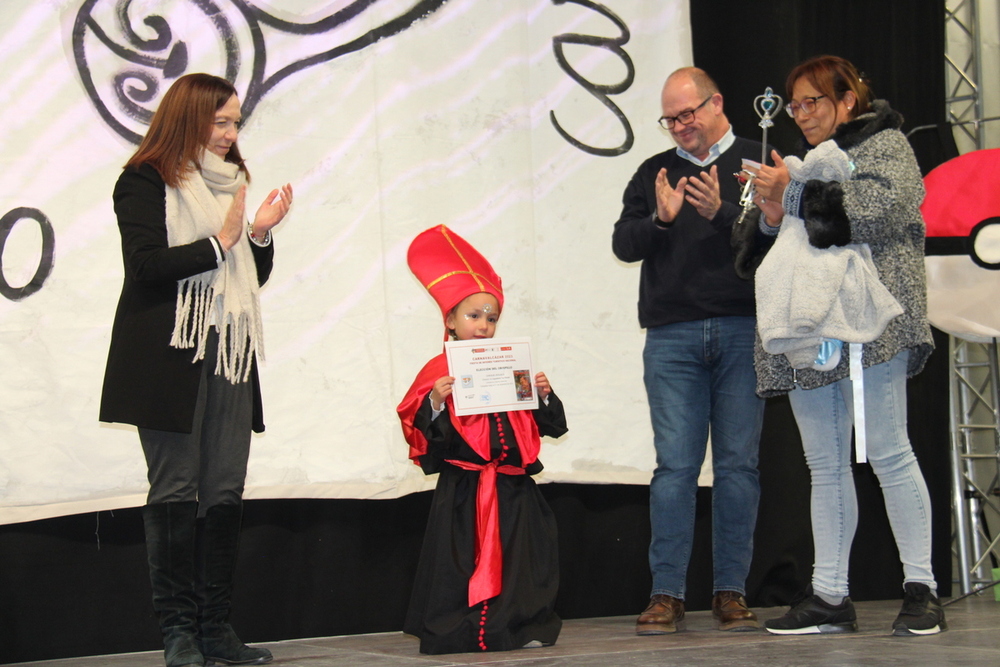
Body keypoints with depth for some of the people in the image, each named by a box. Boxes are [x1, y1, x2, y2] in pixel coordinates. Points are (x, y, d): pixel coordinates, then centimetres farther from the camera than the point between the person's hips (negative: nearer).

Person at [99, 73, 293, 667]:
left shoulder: (231, 183, 20)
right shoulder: (146, 183, 0)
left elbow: (255, 276, 21)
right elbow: (146, 264, -13)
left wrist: (261, 232, 3)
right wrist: (221, 241, -9)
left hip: (230, 356, 6)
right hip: (171, 356, -6)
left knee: (226, 491, 1)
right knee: (175, 490, -5)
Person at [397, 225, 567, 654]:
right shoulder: (439, 373, -2)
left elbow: (550, 426, 13)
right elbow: (423, 433, -8)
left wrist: (544, 397, -5)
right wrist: (435, 404, -25)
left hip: (513, 488, 4)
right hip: (463, 489, -4)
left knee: (521, 560, 2)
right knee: (461, 562, -5)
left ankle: (525, 627, 9)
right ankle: (461, 631, 4)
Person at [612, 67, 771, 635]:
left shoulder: (758, 162, 9)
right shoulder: (654, 173, 17)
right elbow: (624, 244, 9)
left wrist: (721, 213, -16)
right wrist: (659, 220, -9)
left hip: (742, 331, -1)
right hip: (672, 336, 1)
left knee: (739, 463, 0)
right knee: (675, 465, -3)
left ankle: (731, 591, 6)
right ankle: (667, 594, -1)